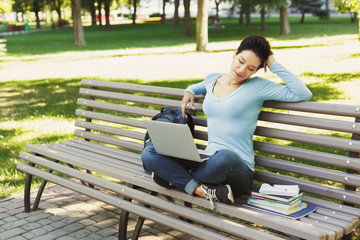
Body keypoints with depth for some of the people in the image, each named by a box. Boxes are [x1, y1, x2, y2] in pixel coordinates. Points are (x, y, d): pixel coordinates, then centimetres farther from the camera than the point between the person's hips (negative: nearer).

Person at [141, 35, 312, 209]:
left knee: (224, 157, -43)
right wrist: (189, 92, 18)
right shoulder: (212, 79, 12)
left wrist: (274, 65, -9)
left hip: (238, 170, -5)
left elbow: (303, 94, -12)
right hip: (207, 161, 5)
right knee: (149, 153, -13)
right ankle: (200, 189, -25)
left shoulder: (257, 86, -3)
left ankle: (176, 178, -16)